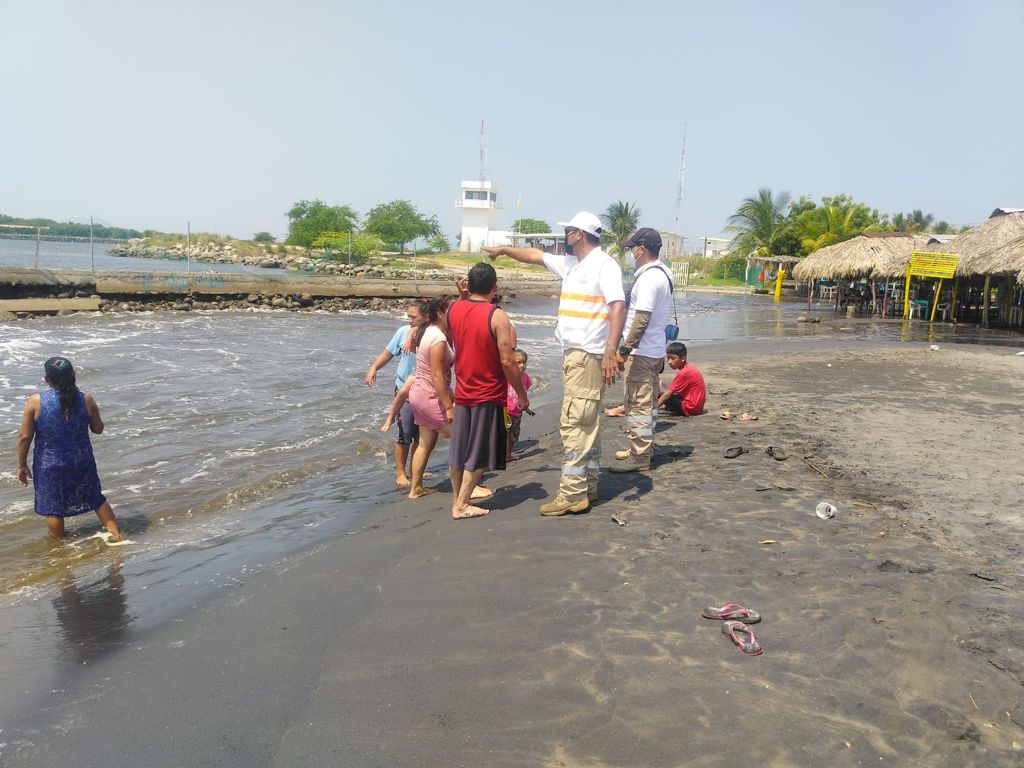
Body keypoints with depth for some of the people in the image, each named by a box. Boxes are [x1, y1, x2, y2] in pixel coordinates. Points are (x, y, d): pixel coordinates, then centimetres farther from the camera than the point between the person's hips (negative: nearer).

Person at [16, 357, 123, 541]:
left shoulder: (36, 402, -16)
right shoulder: (86, 400, -11)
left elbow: (24, 437, -11)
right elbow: (98, 429, 1)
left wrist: (22, 465, 1)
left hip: (50, 465, -2)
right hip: (82, 462, 2)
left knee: (53, 508, 16)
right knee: (96, 499, 20)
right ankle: (116, 534, 22)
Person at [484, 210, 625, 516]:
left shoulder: (604, 265, -11)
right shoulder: (571, 264, 17)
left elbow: (618, 307, -22)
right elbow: (537, 255, 31)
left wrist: (611, 352, -31)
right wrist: (504, 250, 38)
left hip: (588, 356, -9)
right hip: (573, 354, 10)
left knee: (574, 424, -10)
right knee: (586, 423, 13)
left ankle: (572, 495, -7)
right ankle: (587, 487, 21)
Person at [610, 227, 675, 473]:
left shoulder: (648, 278, -19)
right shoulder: (663, 274, 13)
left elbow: (642, 318, -25)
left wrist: (625, 349, -22)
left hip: (642, 352, -10)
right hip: (655, 351, 10)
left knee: (637, 404, -4)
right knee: (648, 402, 17)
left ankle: (639, 457, 1)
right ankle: (644, 450, 28)